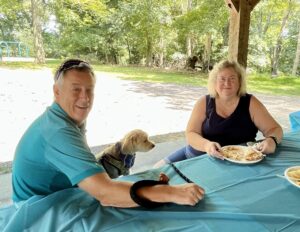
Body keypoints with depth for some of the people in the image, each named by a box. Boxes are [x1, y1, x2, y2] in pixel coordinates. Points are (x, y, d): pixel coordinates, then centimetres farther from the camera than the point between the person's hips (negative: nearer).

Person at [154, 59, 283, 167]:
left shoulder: (250, 103, -4)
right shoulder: (204, 102, -3)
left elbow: (274, 129, -1)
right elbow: (191, 133, -7)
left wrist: (271, 140, -26)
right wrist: (206, 145, -29)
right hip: (198, 154, 3)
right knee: (160, 169, -4)